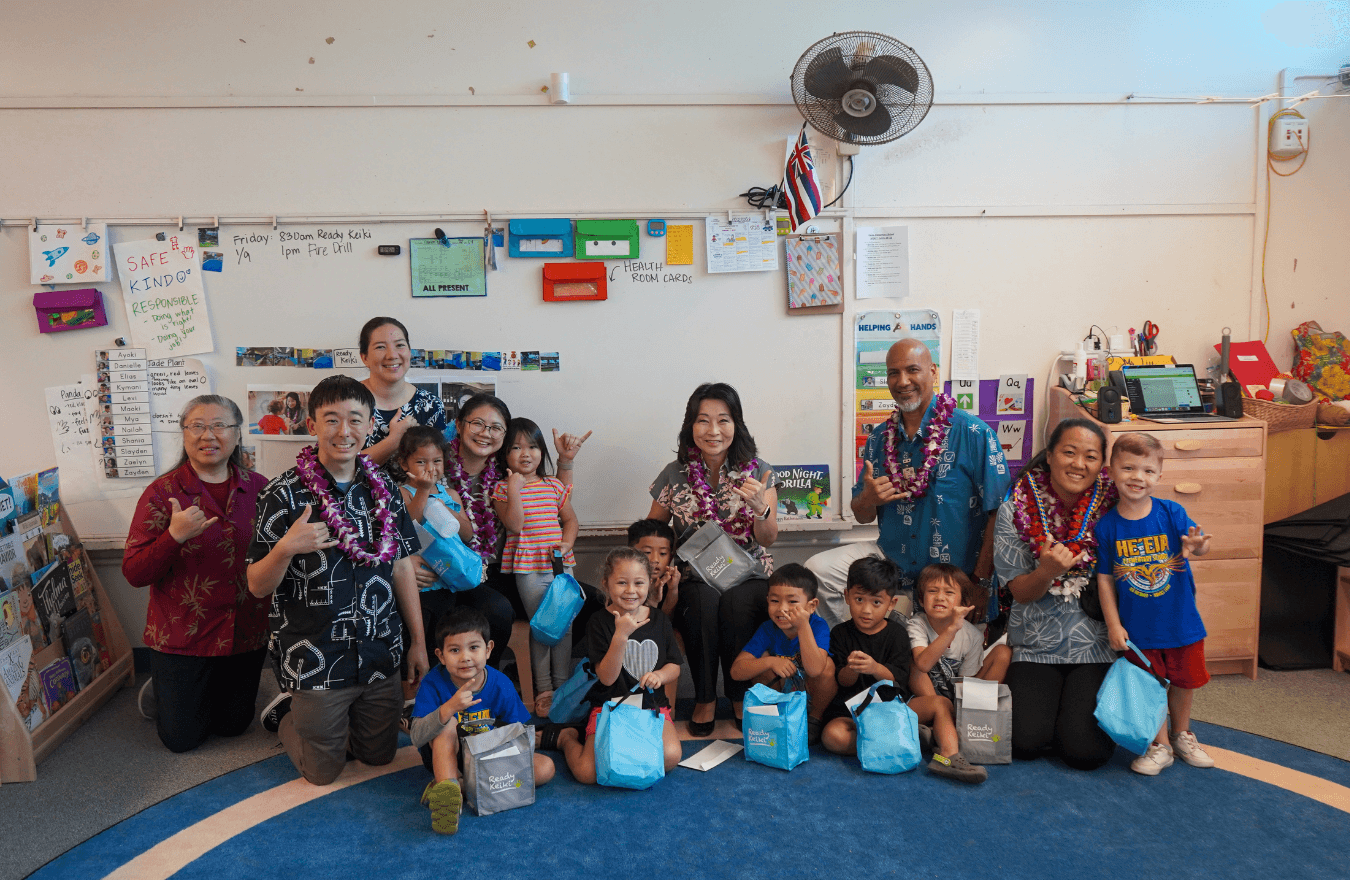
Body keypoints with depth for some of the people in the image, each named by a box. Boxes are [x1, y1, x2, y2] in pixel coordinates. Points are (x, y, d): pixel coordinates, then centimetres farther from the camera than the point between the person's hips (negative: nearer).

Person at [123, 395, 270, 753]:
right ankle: (159, 690, 39)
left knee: (233, 726, 18)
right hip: (181, 638, -3)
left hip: (246, 634, 3)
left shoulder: (258, 488, -2)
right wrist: (174, 536, -28)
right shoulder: (162, 492, -10)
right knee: (181, 738, 10)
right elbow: (134, 574, -13)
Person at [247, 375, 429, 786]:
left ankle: (310, 715, 44)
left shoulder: (384, 490, 1)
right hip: (315, 662, -4)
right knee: (323, 770, 11)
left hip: (381, 657, 4)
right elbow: (257, 586, -10)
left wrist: (418, 641, 9)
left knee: (379, 755, 19)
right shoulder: (285, 495, -12)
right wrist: (285, 548, -31)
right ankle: (285, 713, 37)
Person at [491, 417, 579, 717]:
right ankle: (543, 689, 11)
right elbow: (514, 525, -14)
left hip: (561, 564, 4)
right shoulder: (503, 489, -1)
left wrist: (567, 542, -3)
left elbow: (570, 519, 14)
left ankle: (563, 684, 19)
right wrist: (514, 490, -20)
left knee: (565, 624, 6)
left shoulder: (554, 486, 9)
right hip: (528, 567, -3)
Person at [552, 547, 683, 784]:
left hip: (652, 706, 3)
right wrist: (621, 635, -27)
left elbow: (674, 666, 12)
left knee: (670, 757, -25)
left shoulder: (659, 620, 5)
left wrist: (660, 675, -12)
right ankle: (566, 737, 15)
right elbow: (607, 677, -15)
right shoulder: (600, 622, -7)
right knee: (588, 773, -19)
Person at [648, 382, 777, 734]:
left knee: (737, 602, -32)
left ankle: (741, 698, -10)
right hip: (694, 576, 0)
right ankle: (704, 698, -12)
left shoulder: (758, 471, 1)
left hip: (747, 575, 0)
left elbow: (768, 539, -3)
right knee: (703, 601, -32)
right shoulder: (674, 475, 3)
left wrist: (760, 507, -25)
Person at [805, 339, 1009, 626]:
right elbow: (862, 516, 13)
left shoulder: (973, 433, -11)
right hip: (891, 558, 4)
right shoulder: (879, 439, 6)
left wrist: (979, 582, -15)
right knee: (818, 569, -13)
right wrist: (868, 499, -11)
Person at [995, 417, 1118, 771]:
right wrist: (1048, 571, -25)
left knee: (1085, 751, -13)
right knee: (1025, 742, -13)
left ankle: (1084, 707, 20)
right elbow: (1020, 592, -5)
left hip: (1095, 644, 0)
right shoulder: (1016, 509, -6)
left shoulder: (1111, 506, -6)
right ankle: (1042, 703, 20)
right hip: (1035, 645, 1)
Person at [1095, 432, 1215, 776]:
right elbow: (1104, 578, -6)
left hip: (1180, 620, 1)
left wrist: (1197, 545, -48)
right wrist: (1113, 625, -7)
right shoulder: (1106, 525, -10)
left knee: (1184, 681, 19)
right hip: (1137, 626, -1)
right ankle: (1160, 745, 31)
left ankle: (1181, 735, 44)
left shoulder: (1171, 512, -10)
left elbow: (1196, 538, -23)